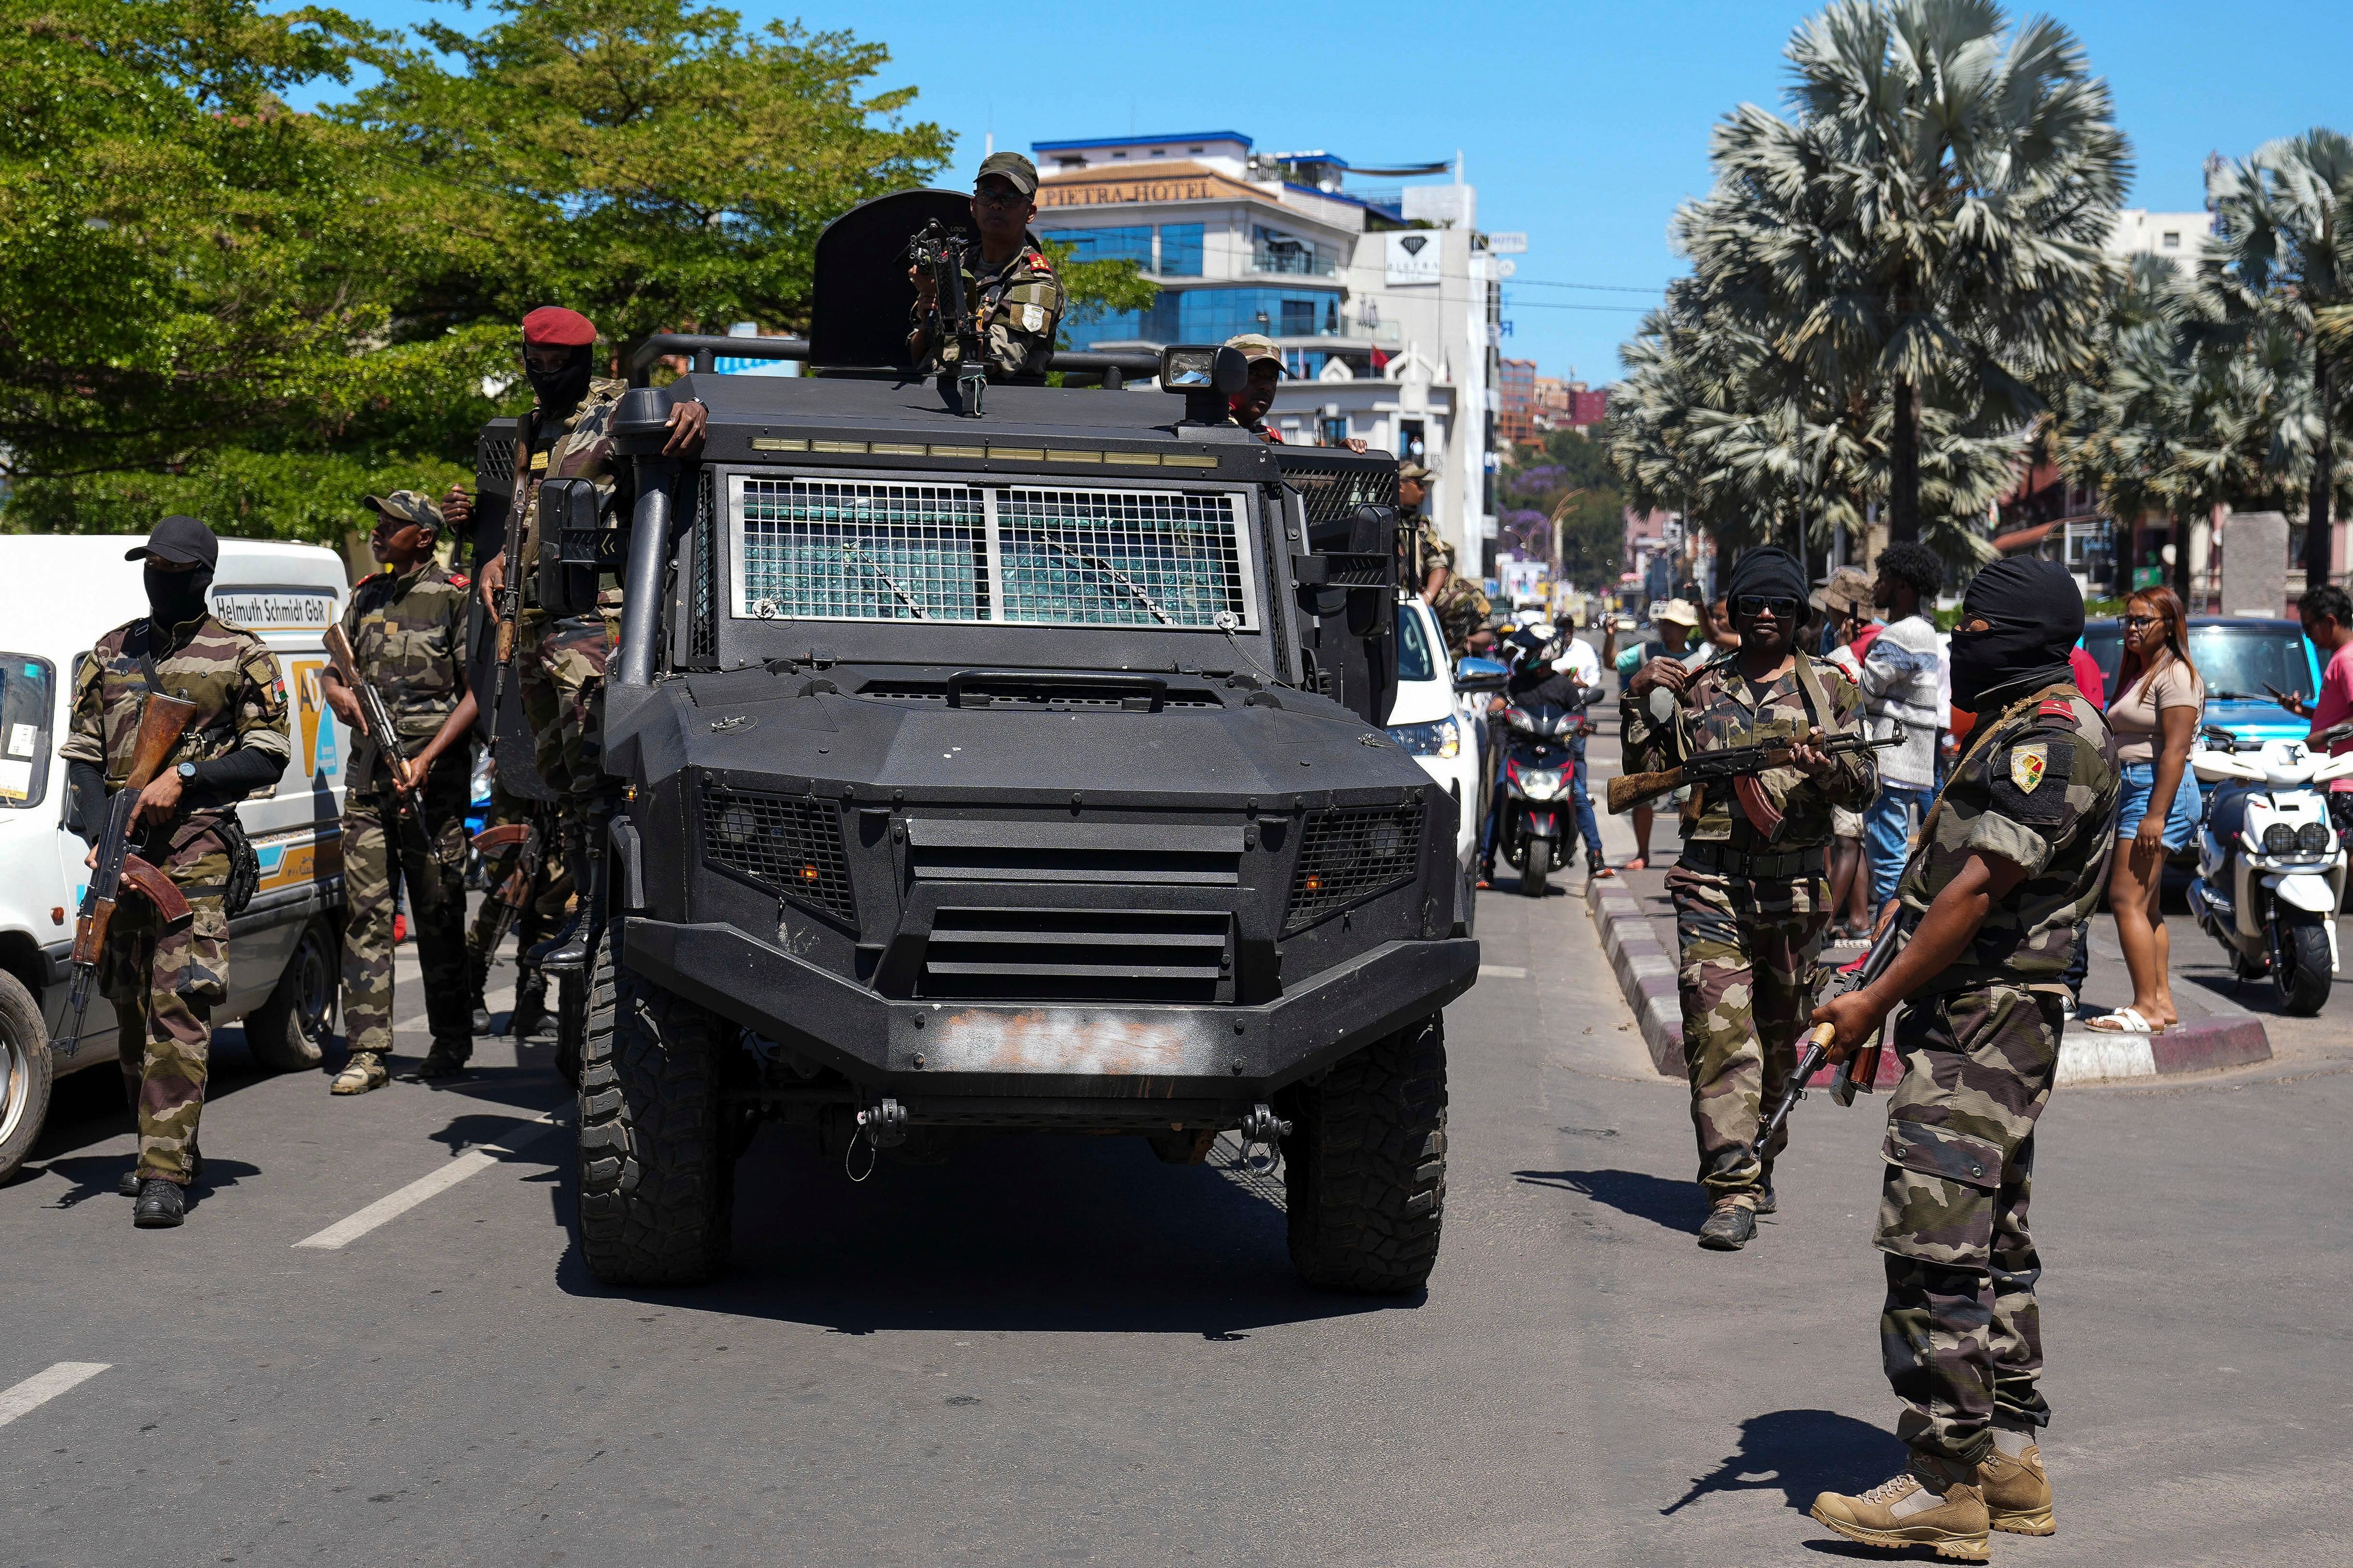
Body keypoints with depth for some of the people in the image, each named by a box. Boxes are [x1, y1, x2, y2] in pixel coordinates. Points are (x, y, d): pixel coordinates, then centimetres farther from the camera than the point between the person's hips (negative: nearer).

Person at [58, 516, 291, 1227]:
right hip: (119, 849, 5)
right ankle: (164, 1149, 22)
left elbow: (268, 757, 1)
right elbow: (82, 755, 14)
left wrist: (183, 778, -11)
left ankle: (165, 1174, -17)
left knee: (179, 1009, -13)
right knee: (131, 1010, 9)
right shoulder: (110, 654, 17)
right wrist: (99, 837, -2)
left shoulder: (238, 656, 5)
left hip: (194, 849, -5)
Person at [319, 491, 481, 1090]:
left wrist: (427, 759, -17)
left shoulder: (454, 598, -4)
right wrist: (335, 691, -1)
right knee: (365, 908, -1)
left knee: (438, 912, 3)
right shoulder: (366, 598, 15)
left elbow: (477, 692, -9)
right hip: (369, 772, 5)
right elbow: (333, 667, 24)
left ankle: (452, 1041, 16)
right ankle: (369, 1050, 0)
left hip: (433, 776, -5)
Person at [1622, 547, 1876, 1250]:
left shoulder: (1831, 686, 9)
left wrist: (1827, 769, -16)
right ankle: (1732, 1192, -16)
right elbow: (1648, 771, 11)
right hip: (1712, 883, -1)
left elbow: (1864, 786, 5)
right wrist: (1638, 700, 0)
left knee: (1779, 1037, 11)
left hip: (1797, 887, 1)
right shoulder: (1700, 686, 11)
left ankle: (1757, 1166, 29)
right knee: (1719, 1032, -13)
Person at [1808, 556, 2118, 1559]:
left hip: (1980, 1026, -11)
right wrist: (1889, 998, 15)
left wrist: (1874, 1001, -18)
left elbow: (1979, 890, -21)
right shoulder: (2021, 730, 18)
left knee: (1934, 1251, -11)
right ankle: (2010, 1460, 22)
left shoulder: (2052, 738, -16)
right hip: (1996, 1025, 11)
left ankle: (1944, 1487, -8)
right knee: (1994, 1246, 15)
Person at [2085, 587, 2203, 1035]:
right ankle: (2162, 1000, 13)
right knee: (2146, 905, 11)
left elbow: (2176, 749, -18)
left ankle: (2147, 1008, -15)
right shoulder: (2140, 673, 21)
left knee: (2128, 899, -15)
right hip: (2133, 789, 11)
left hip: (2159, 792, -11)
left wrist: (2156, 815, -24)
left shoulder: (2175, 675, -11)